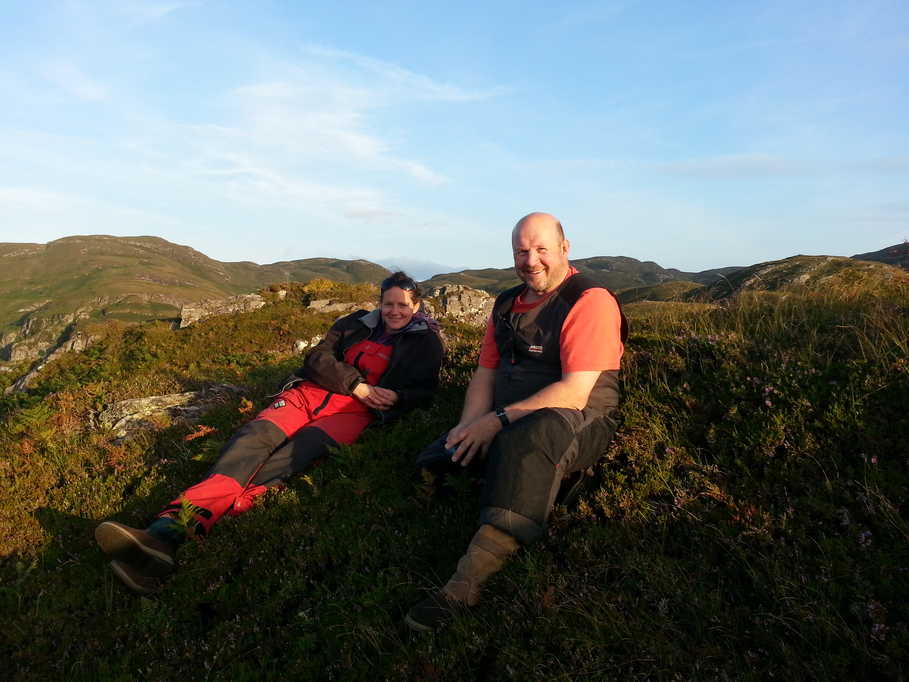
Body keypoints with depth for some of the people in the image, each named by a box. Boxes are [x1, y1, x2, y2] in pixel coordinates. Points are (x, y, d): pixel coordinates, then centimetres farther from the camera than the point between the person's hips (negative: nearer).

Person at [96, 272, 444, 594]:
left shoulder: (425, 341, 16)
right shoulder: (355, 324, 22)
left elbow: (423, 392, 7)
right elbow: (317, 359, 11)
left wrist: (394, 397, -14)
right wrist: (356, 385, -4)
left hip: (354, 409, -3)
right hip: (311, 392, 4)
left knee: (294, 455, -31)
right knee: (256, 437, -26)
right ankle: (164, 530, -44)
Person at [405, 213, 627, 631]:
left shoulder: (590, 301, -9)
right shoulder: (506, 304, 15)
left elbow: (575, 393, -18)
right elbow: (485, 373, 14)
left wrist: (499, 419, -22)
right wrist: (470, 426, -6)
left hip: (579, 427, -7)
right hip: (504, 429, 7)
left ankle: (465, 584, -41)